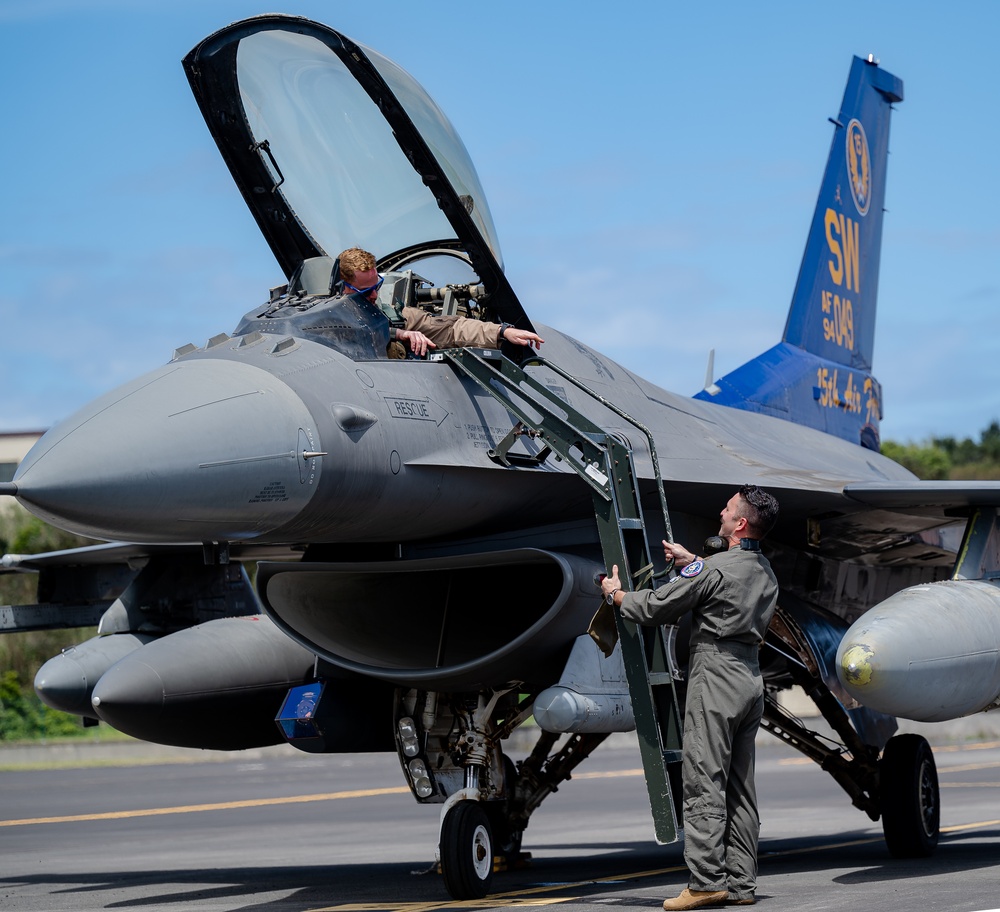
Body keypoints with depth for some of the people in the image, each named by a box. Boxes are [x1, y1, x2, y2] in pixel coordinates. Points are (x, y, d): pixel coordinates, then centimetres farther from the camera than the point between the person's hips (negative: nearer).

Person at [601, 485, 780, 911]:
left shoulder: (715, 569, -13)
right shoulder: (766, 573, 13)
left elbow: (657, 608, -7)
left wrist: (616, 595, 10)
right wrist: (692, 562, 39)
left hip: (715, 675, -9)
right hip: (751, 676, 9)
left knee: (704, 783, -9)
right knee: (740, 786, 10)